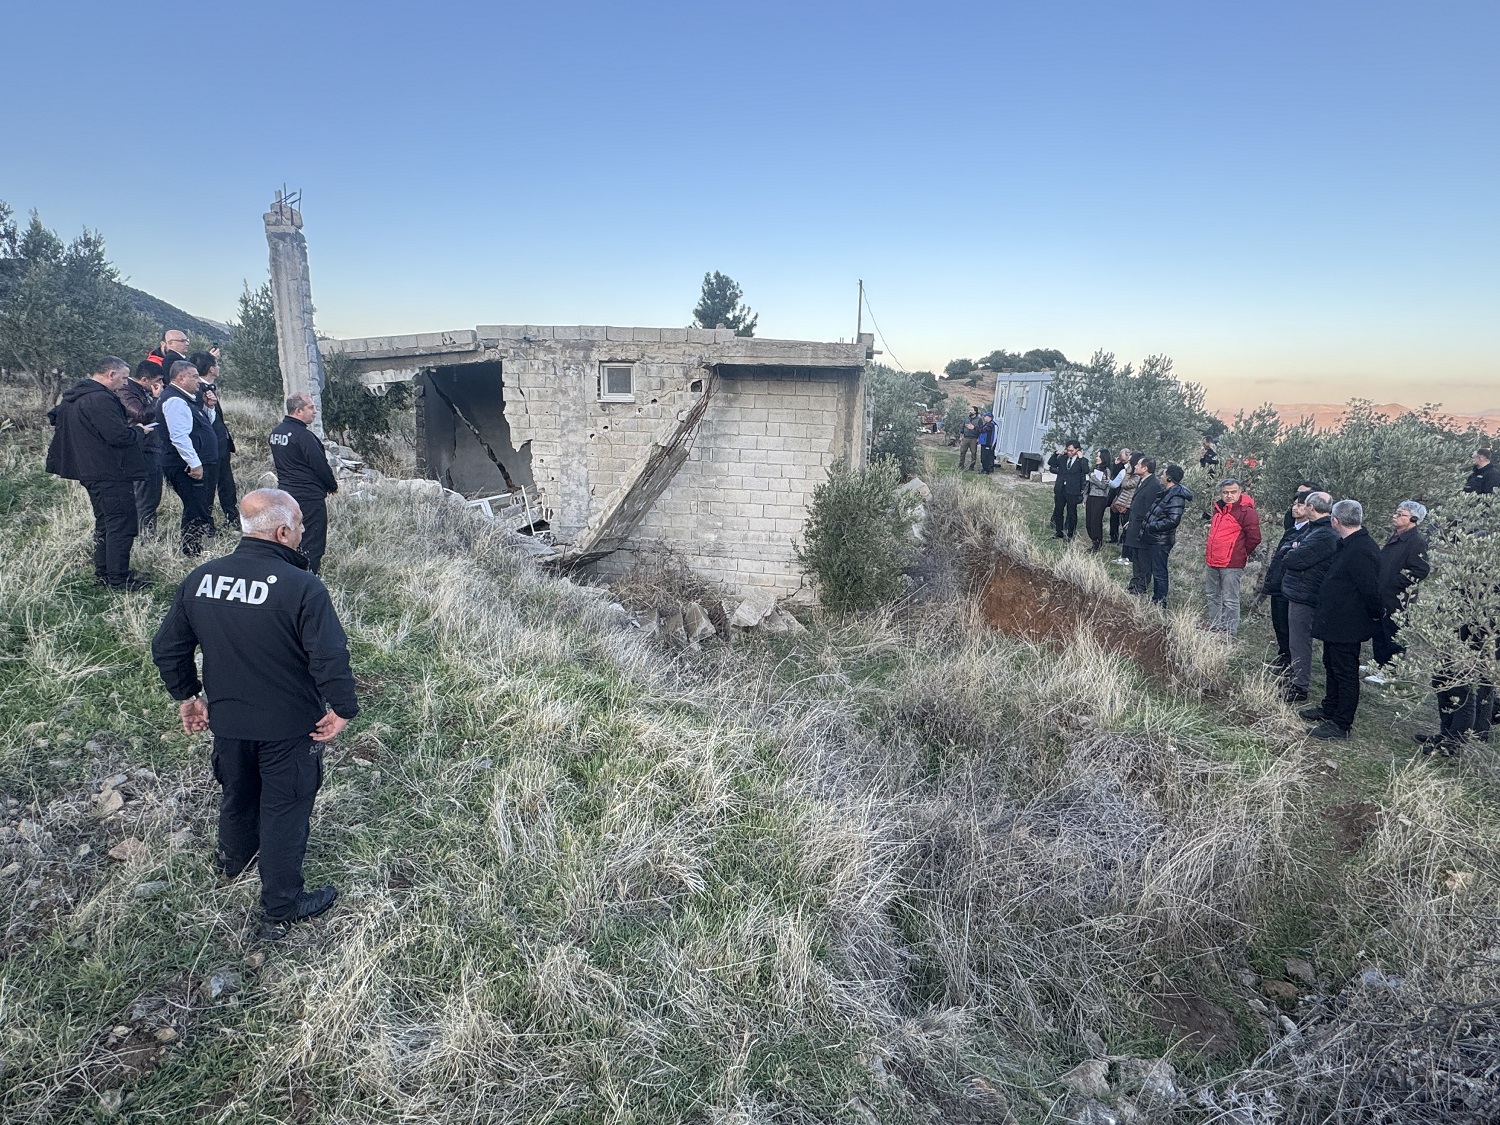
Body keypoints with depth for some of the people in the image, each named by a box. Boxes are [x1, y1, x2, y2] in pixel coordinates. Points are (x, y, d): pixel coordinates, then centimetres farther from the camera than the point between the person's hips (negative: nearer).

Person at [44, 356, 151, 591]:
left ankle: (103, 573, 26)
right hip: (112, 474, -11)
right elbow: (119, 435, -26)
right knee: (122, 525, -6)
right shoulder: (101, 399, -20)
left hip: (91, 472, 11)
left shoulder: (76, 397, 14)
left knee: (104, 523, 19)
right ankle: (118, 578, -4)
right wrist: (140, 431, -6)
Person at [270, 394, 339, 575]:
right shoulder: (303, 436, -19)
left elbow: (277, 463, 17)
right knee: (313, 543, -3)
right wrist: (333, 485, 0)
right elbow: (320, 465, -15)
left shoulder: (276, 432, 9)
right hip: (310, 496, -9)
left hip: (286, 491, 9)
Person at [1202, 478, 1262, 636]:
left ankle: (1230, 631, 9)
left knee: (1229, 600, 0)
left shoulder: (1246, 511, -12)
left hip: (1231, 565, -8)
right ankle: (1213, 624, 33)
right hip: (1211, 562, 8)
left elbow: (1254, 538, -14)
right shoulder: (1218, 508, 12)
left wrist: (1242, 553, -1)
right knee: (1213, 596, 19)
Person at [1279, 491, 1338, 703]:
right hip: (1299, 592, 11)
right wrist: (1294, 553, -7)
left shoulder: (1324, 536, -22)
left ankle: (1299, 688, 4)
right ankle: (1296, 680, 32)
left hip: (1303, 595, -11)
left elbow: (1295, 559, -25)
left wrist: (1291, 554, -3)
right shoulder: (1314, 528, 13)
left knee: (1300, 642, -3)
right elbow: (1294, 547, 14)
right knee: (1298, 640, 20)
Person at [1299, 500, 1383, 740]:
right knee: (1332, 667, 23)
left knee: (1345, 673, 0)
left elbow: (1371, 590, -25)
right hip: (1335, 622, 11)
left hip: (1347, 627, -10)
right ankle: (1329, 709, 38)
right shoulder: (1347, 545, 8)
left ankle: (1342, 725, 10)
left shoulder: (1360, 550, -25)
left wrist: (1375, 615, -13)